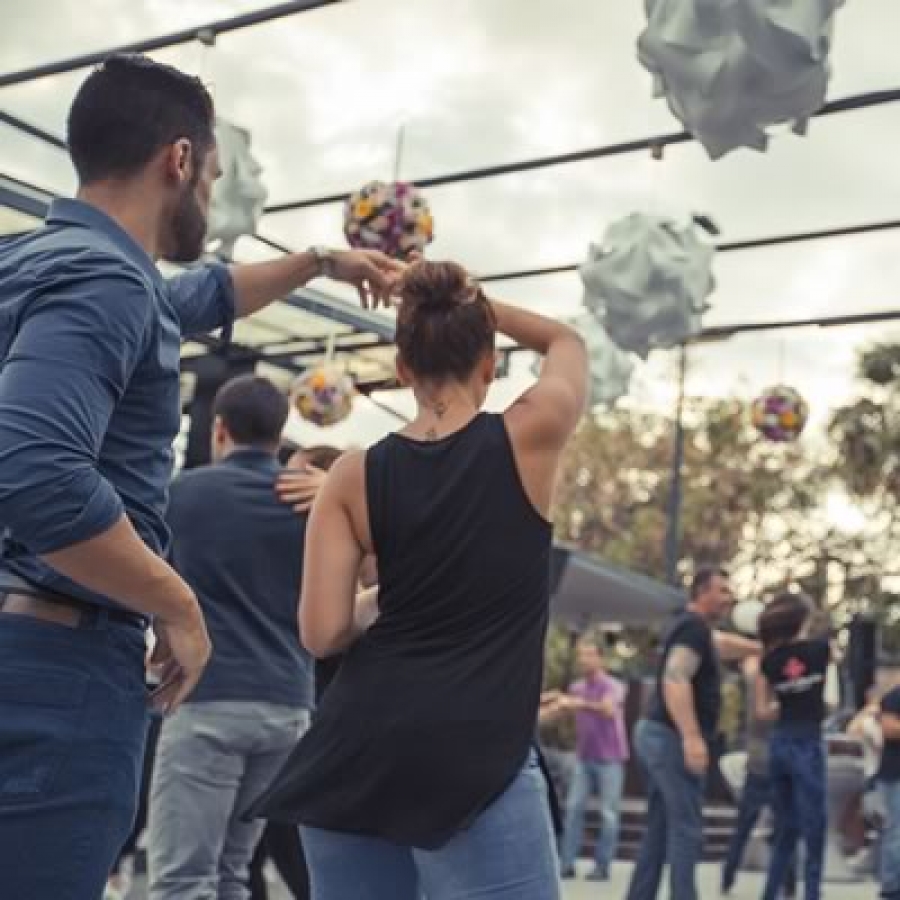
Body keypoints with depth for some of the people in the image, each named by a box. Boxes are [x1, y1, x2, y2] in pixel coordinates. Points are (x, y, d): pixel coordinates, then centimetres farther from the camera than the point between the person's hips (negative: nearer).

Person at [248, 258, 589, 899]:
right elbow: (569, 343, 20)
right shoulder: (528, 439, -1)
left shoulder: (355, 475, 4)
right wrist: (471, 304, 23)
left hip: (358, 747, 4)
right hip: (476, 757, -4)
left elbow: (323, 633, 0)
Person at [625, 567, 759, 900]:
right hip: (673, 739, -10)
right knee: (686, 829, -8)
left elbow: (723, 642, 40)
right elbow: (675, 680, -26)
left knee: (659, 829, 12)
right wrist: (691, 737, -32)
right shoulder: (694, 626, -13)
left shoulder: (695, 628, 18)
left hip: (656, 734, 10)